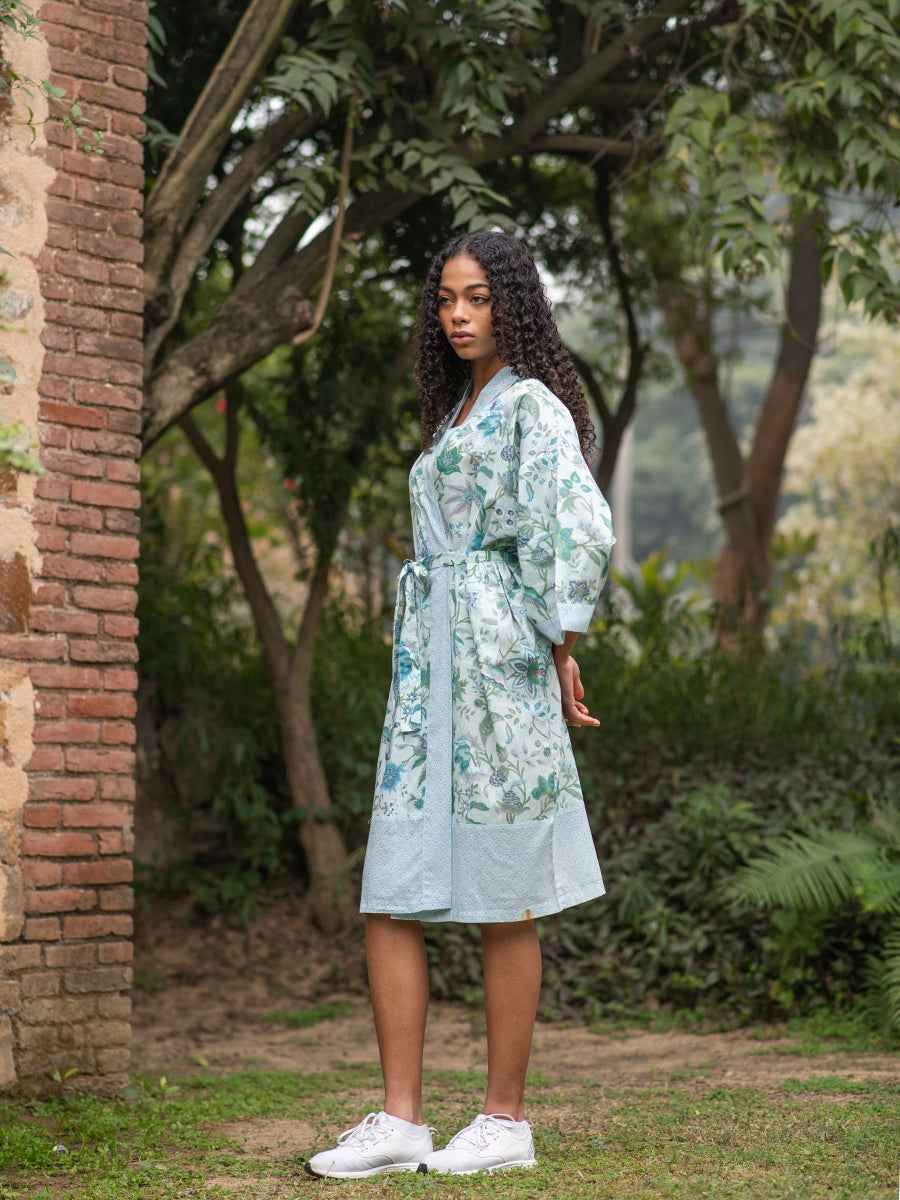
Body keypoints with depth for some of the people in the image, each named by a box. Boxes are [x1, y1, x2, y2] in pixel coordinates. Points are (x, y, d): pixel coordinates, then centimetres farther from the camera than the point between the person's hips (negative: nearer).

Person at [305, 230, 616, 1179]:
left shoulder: (532, 405, -5)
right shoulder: (455, 411, 22)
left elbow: (580, 529, -16)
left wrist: (560, 648, -10)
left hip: (497, 655, -8)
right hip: (427, 659, 8)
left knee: (500, 902, -2)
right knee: (390, 897, 1)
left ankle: (506, 1120, 6)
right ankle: (400, 1121, 1)